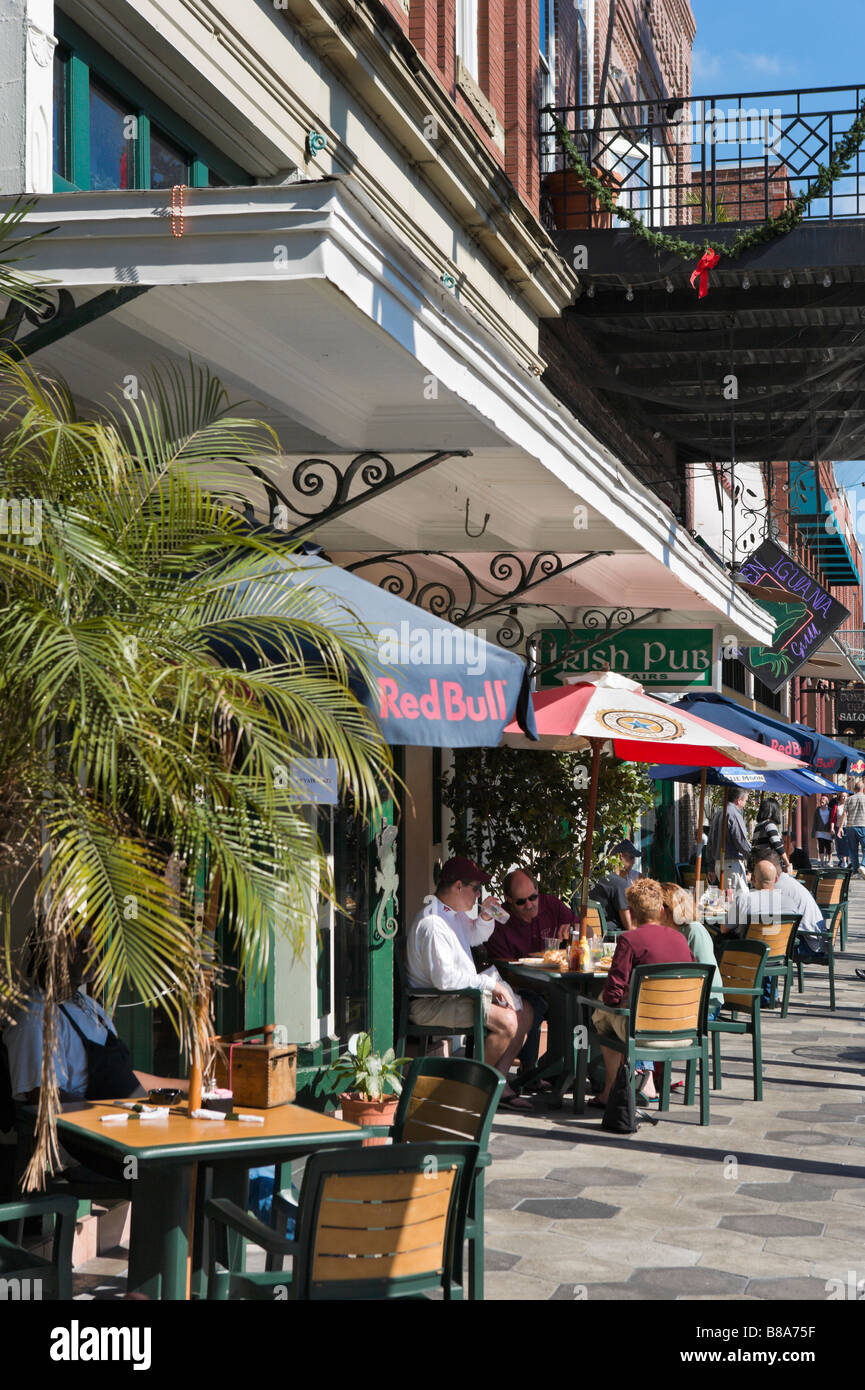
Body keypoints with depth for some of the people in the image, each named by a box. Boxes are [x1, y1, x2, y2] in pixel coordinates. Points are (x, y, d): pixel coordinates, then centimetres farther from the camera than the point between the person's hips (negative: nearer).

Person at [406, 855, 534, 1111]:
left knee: (525, 1012, 6)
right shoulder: (431, 924, -23)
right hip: (431, 1004, -11)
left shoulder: (455, 912, 10)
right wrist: (489, 983, -22)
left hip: (463, 993, 11)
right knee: (507, 1021, -26)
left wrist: (485, 917, 9)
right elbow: (444, 978, -29)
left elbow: (476, 936, 31)